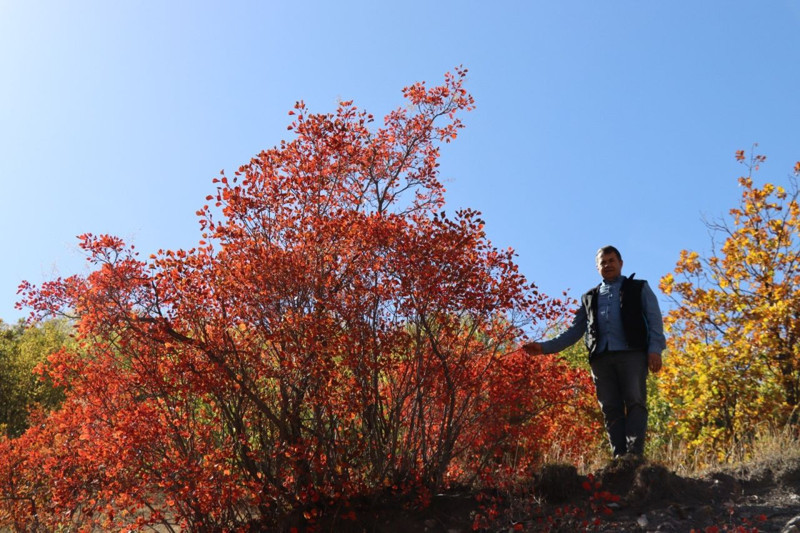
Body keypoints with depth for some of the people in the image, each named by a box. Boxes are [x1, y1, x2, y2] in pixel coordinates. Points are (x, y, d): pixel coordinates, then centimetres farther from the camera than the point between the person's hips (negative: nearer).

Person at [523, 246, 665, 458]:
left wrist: (655, 349, -9)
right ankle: (619, 458, -9)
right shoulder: (589, 298, 26)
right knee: (611, 410, -5)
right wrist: (545, 347, 9)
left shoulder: (639, 288, 18)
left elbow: (654, 320, 8)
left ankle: (635, 455, -23)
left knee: (635, 402, -15)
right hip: (601, 358, 3)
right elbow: (574, 331, 22)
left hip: (632, 354, -3)